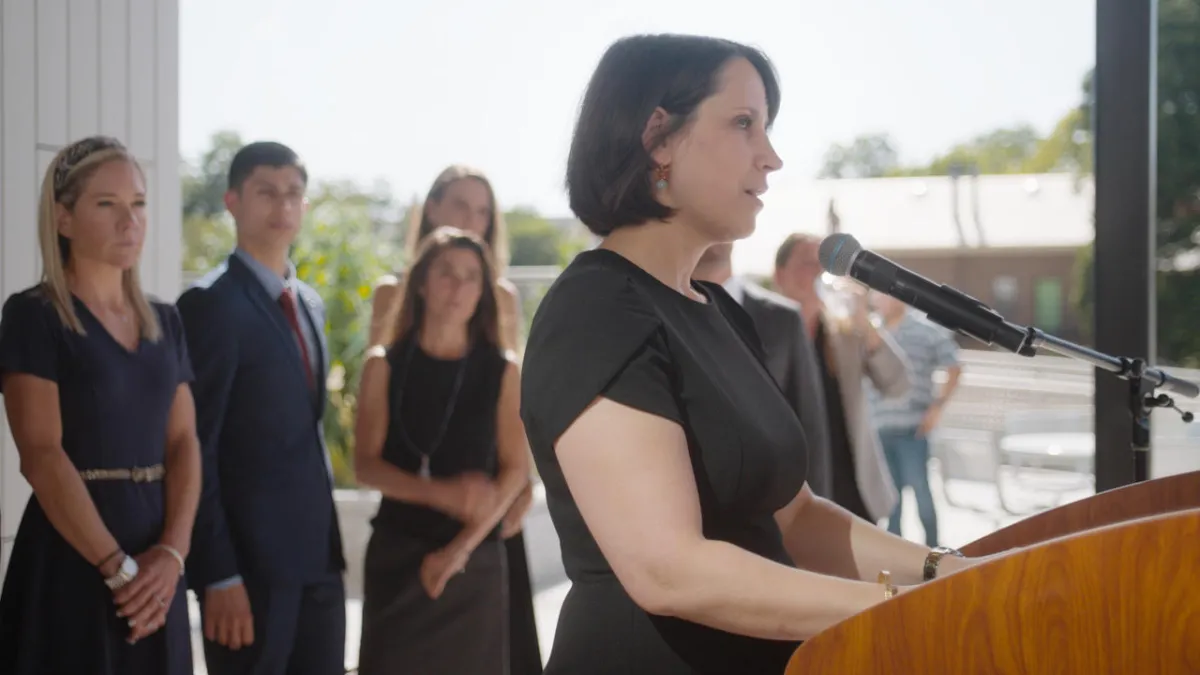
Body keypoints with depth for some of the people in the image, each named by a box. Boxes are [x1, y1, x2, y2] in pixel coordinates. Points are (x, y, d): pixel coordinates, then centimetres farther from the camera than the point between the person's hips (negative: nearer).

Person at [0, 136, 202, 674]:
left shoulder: (164, 322, 11)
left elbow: (184, 443, 4)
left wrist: (172, 552, -10)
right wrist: (118, 567, -16)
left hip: (153, 570, 6)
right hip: (69, 560, -5)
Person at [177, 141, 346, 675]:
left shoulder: (309, 303, 15)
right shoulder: (211, 303, -10)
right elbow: (194, 447, -15)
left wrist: (329, 539, 14)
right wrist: (218, 574, -18)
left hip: (317, 556, 7)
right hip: (250, 560, -7)